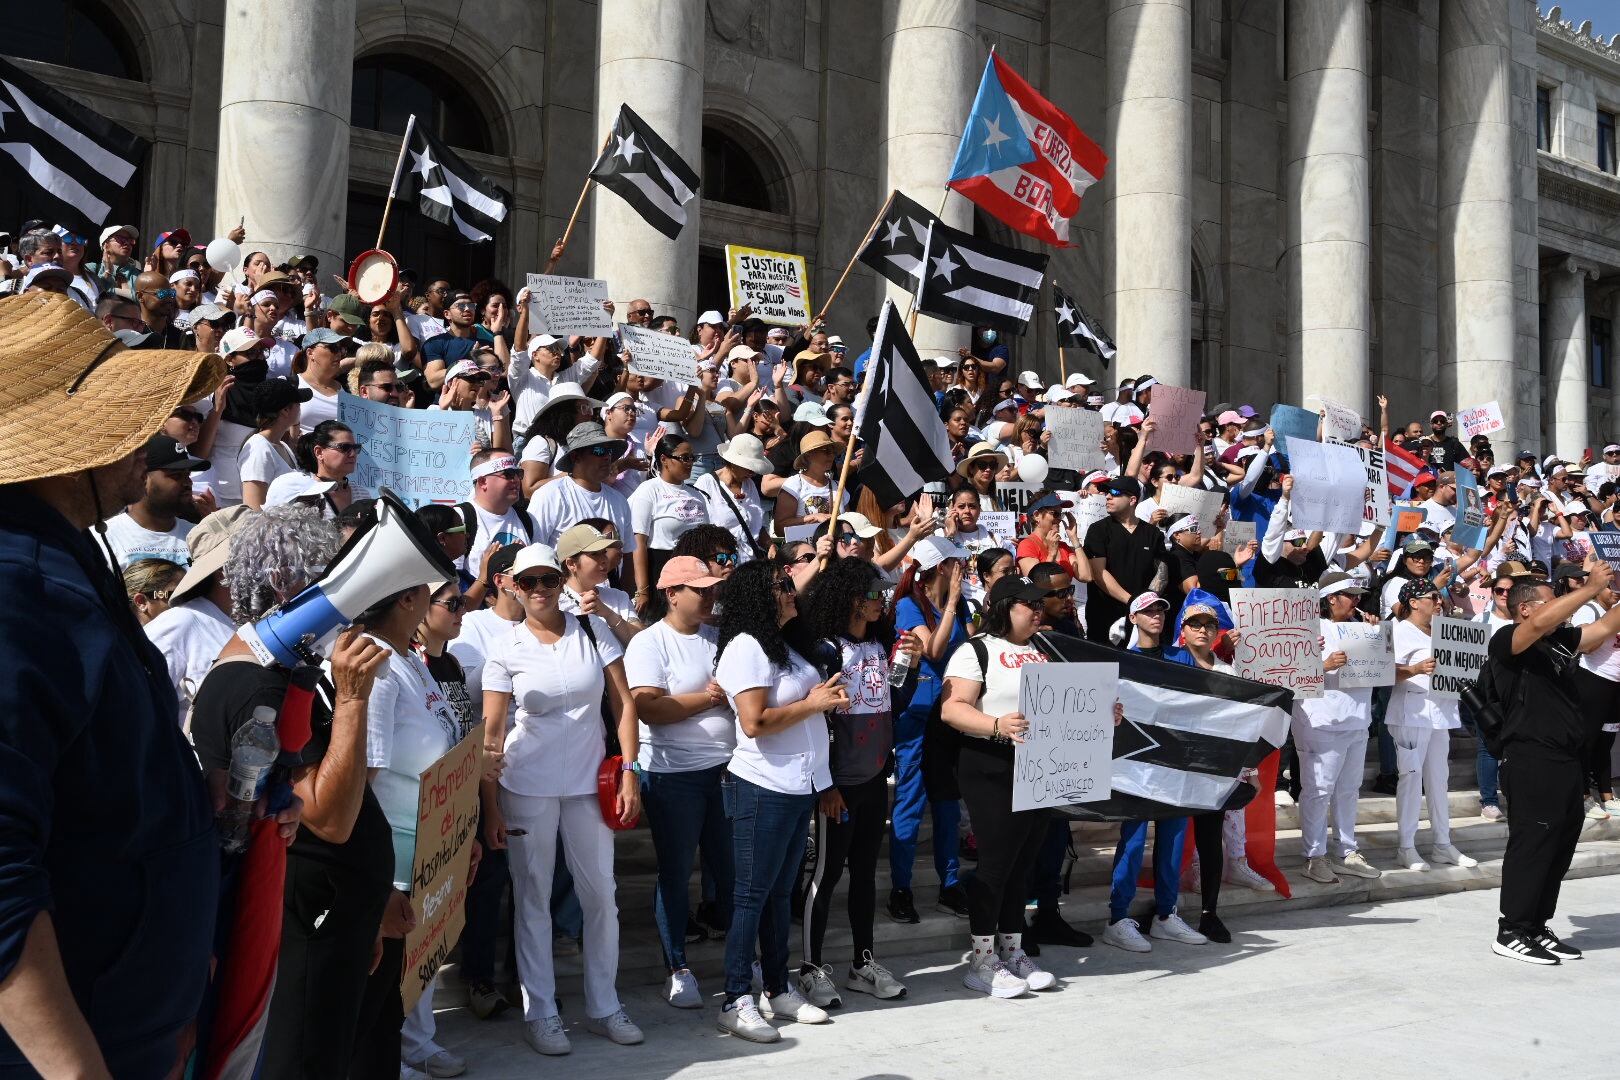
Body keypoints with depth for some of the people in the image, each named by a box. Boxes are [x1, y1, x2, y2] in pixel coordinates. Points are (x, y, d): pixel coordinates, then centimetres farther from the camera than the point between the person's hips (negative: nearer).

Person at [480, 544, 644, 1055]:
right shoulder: (506, 649, -3)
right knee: (532, 899, 6)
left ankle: (603, 1007, 22)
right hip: (527, 788, -2)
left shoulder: (594, 630, 1)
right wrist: (490, 808, -7)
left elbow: (624, 704, 1)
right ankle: (540, 1013, 19)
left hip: (589, 783, 2)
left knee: (601, 896, 7)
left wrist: (629, 772, -6)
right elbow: (490, 734, -3)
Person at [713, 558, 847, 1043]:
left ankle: (779, 990, 23)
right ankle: (737, 1002, 4)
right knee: (752, 894, -3)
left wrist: (826, 696, 6)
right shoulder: (745, 647, -14)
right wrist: (812, 704, -13)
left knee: (781, 892, 15)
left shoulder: (782, 647, 15)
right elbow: (754, 722, -22)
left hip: (799, 786, 9)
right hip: (764, 789, -9)